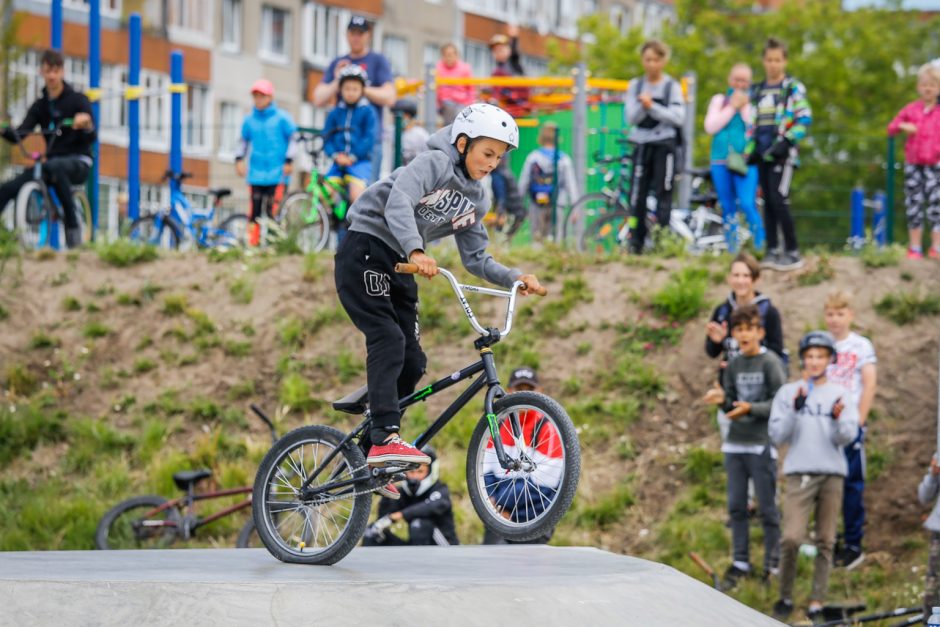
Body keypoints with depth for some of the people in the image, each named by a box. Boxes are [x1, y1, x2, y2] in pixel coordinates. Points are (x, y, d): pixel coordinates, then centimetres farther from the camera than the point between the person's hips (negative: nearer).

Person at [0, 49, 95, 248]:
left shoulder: (77, 100, -3)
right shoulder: (40, 106, 10)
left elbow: (91, 138, -13)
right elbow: (20, 134, -3)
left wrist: (87, 125, -38)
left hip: (78, 163, -5)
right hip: (51, 162, 5)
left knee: (55, 167, -41)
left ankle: (73, 225, -32)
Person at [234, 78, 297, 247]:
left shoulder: (282, 118, -1)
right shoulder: (249, 120, 9)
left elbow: (293, 139, 4)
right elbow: (243, 140, 22)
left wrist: (289, 161, -3)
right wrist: (239, 160, 11)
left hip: (276, 173, -3)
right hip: (256, 173, 3)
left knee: (272, 210, -9)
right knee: (255, 209, 1)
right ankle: (252, 244, 4)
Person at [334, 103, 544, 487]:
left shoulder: (472, 201, 11)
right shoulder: (434, 163, -13)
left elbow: (476, 258, 12)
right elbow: (399, 203, -29)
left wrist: (515, 278, -4)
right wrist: (416, 252, -45)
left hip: (398, 268, 8)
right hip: (365, 251, -8)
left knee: (412, 363, 1)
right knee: (389, 340, -25)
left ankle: (369, 453, 10)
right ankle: (386, 439, -34)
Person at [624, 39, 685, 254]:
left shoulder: (672, 86, 1)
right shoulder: (636, 85, 9)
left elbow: (677, 117, -8)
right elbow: (631, 117, 2)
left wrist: (653, 107, -17)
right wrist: (642, 107, -18)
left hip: (664, 145, -3)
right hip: (642, 144, 3)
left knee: (663, 195, -4)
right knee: (637, 196, 0)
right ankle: (635, 243, 4)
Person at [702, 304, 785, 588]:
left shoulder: (771, 363, -6)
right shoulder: (733, 365, 10)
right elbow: (732, 403, 13)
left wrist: (750, 408, -22)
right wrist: (722, 400, -8)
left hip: (761, 445, -6)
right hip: (735, 444, 6)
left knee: (767, 508, 0)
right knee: (736, 506, 8)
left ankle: (773, 565, 6)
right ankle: (740, 562, 16)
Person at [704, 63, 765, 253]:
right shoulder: (719, 100, 14)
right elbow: (710, 127, 0)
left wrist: (745, 107, -6)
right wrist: (732, 107, -3)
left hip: (746, 161, -3)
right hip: (721, 160, 3)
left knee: (747, 204, -18)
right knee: (727, 208, 6)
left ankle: (759, 247, -7)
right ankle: (732, 250, 12)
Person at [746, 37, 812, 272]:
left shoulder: (793, 88, -1)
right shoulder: (757, 91, 18)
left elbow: (804, 119, -8)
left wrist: (787, 141, -17)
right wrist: (749, 150, 15)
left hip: (782, 153, -6)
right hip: (763, 154, 6)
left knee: (778, 200, -14)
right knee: (767, 202, 6)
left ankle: (792, 253, -10)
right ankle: (772, 251, 10)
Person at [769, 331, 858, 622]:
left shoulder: (839, 394, 9)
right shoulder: (788, 393, 6)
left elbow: (846, 437, 0)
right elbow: (777, 435, 0)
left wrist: (838, 419, -21)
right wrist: (795, 409, -14)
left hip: (832, 474, 2)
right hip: (800, 474, -2)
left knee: (826, 541, 2)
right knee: (791, 538, -13)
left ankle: (817, 601, 7)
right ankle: (785, 597, 2)